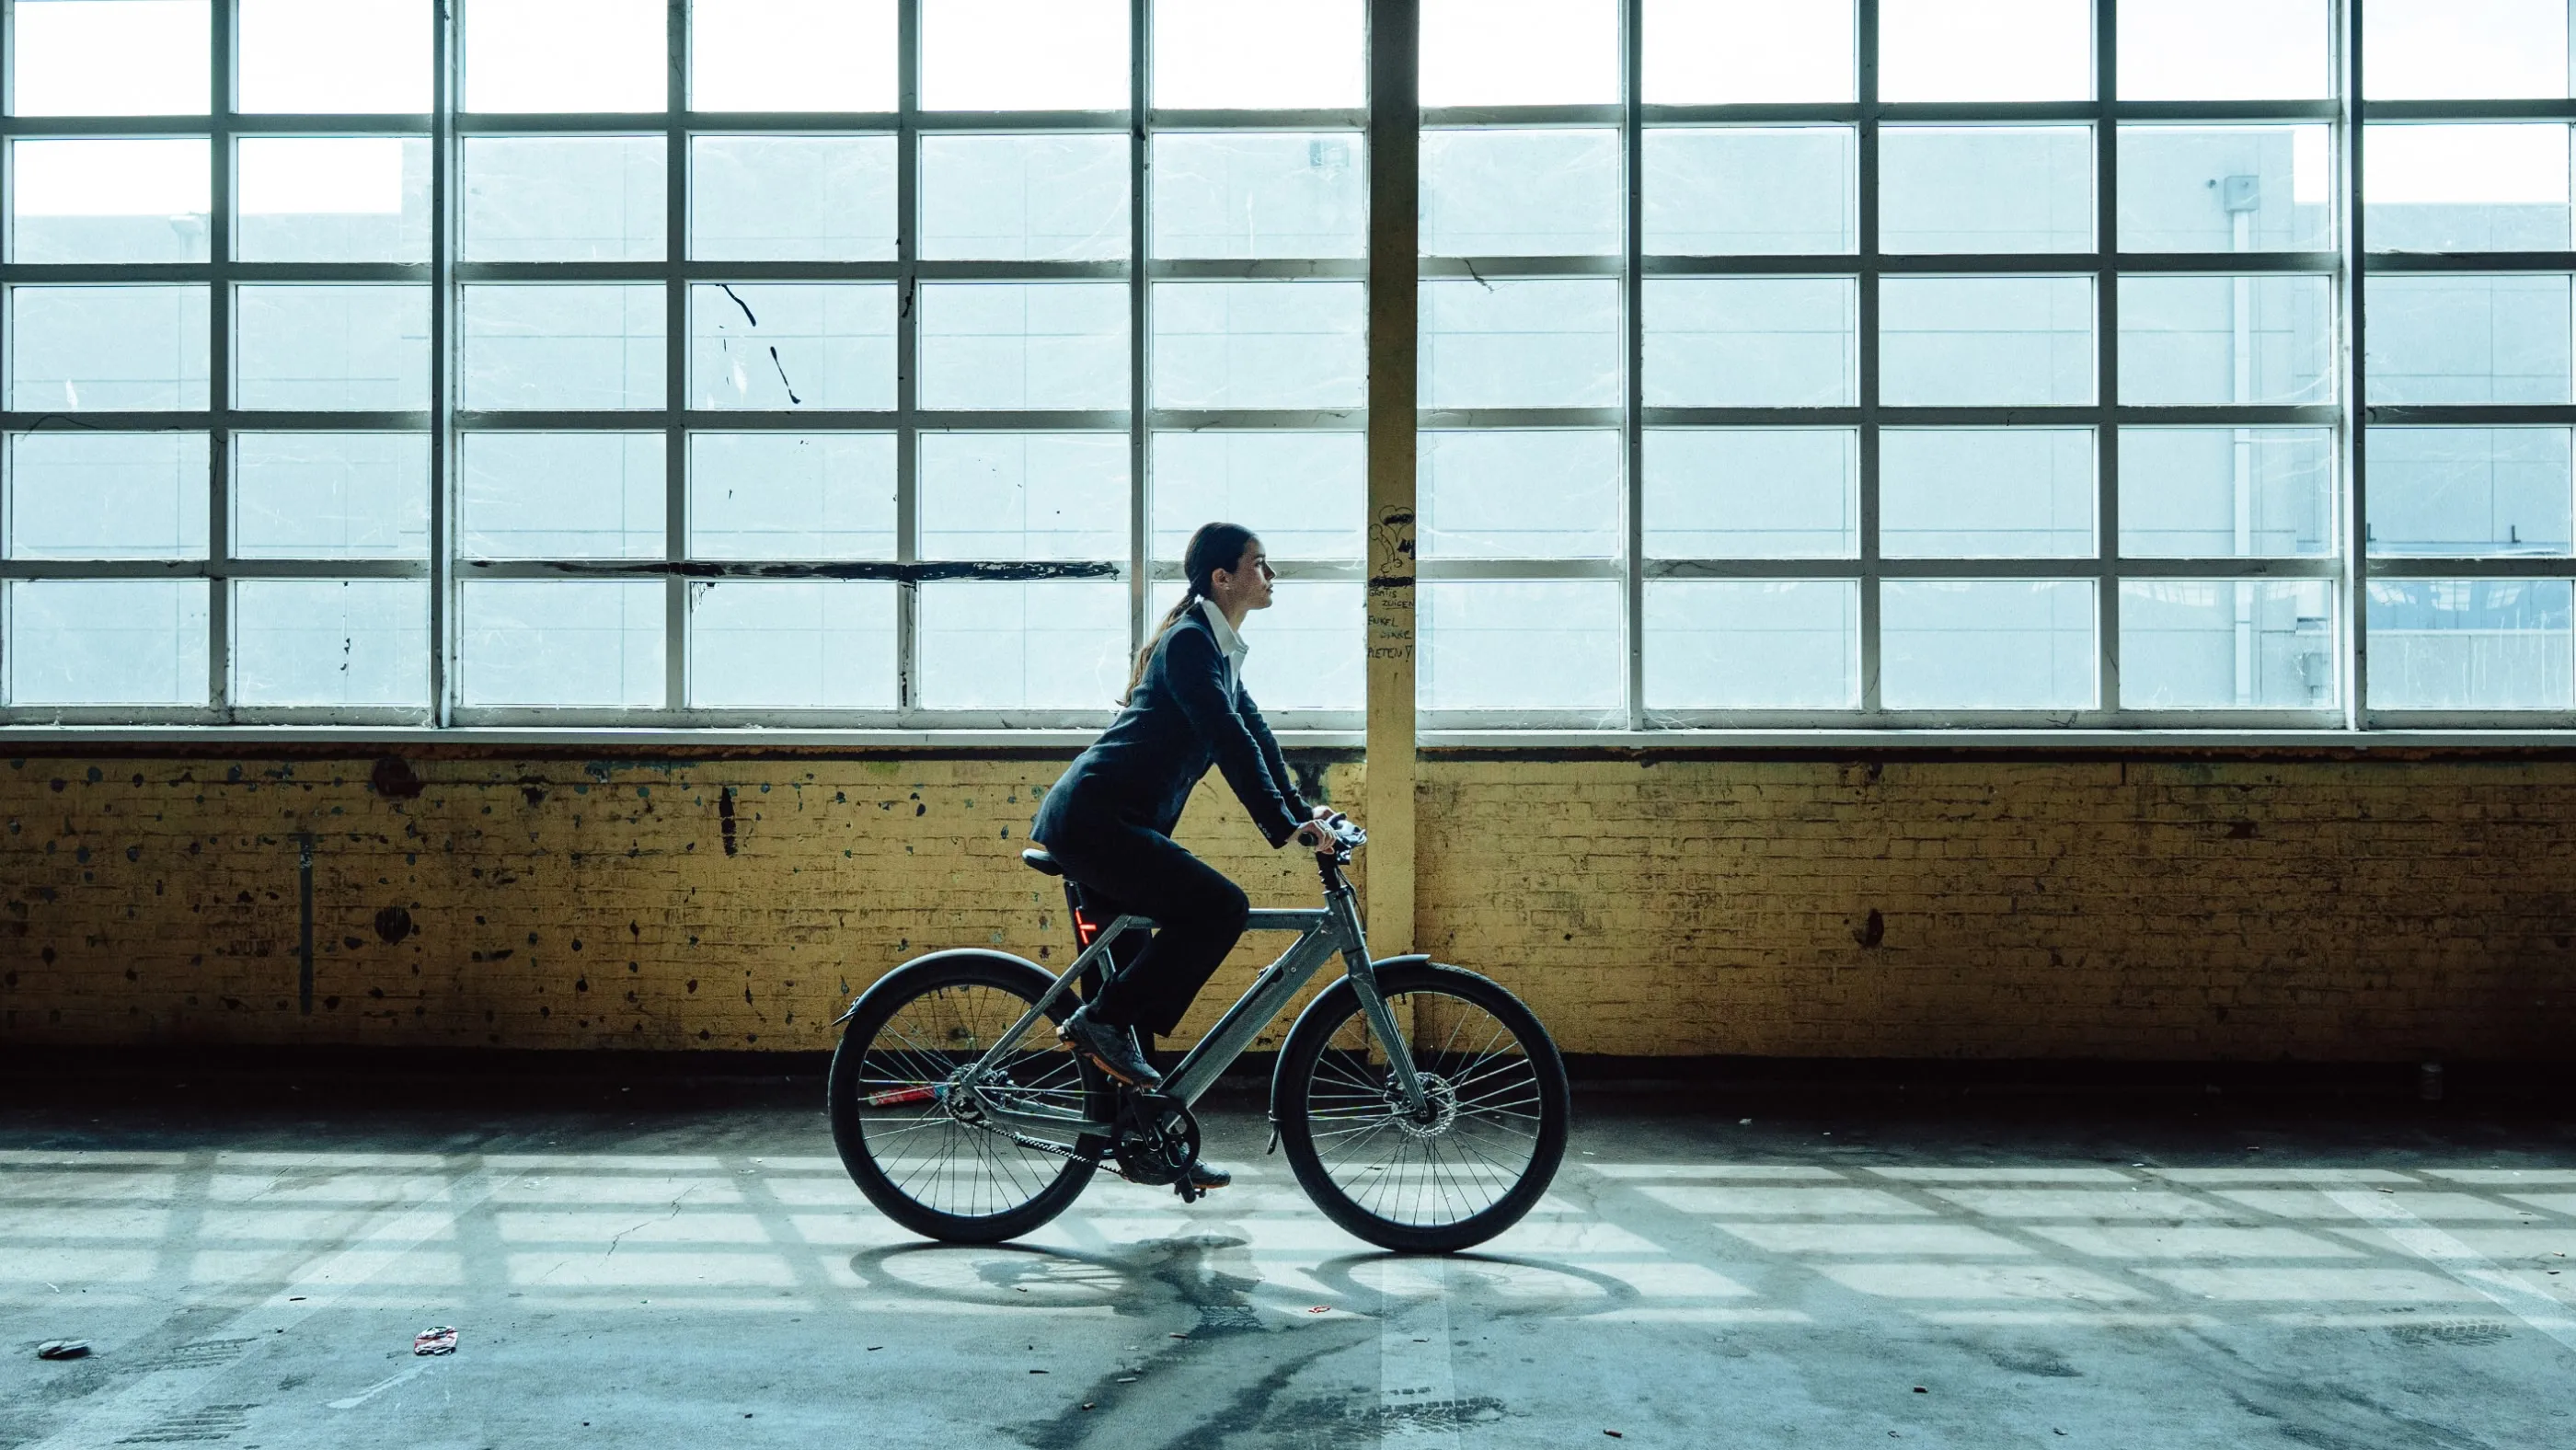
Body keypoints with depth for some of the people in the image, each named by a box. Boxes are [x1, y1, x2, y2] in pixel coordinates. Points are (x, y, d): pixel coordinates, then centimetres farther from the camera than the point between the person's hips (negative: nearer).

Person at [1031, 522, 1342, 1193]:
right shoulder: (1190, 642, -13)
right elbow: (1229, 740, -21)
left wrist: (1300, 809, 15)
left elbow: (1254, 733, 21)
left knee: (1138, 974, 11)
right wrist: (1283, 827, -23)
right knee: (1221, 907, -20)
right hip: (1091, 820, -10)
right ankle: (1103, 1020, -11)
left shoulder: (1218, 649, 17)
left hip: (1103, 823, 10)